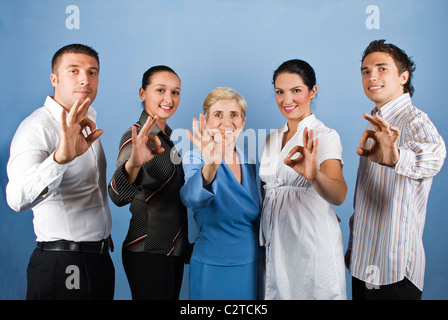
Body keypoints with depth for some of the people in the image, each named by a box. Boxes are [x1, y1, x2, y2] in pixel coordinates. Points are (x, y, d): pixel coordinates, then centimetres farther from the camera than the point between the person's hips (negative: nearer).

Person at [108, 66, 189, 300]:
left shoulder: (168, 136, 9)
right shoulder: (137, 137, -16)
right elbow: (118, 196, -35)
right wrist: (132, 164, -52)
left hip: (175, 249, 8)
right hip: (148, 254, -8)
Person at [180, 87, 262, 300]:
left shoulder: (248, 162, 4)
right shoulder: (195, 159, -11)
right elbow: (192, 199, -32)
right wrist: (210, 166, -49)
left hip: (250, 267, 5)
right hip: (212, 268, -4)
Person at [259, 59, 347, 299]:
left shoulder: (325, 137, -11)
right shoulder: (271, 139, 10)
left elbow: (339, 195, -29)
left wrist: (314, 175, -48)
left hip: (313, 246, -5)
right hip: (274, 245, 6)